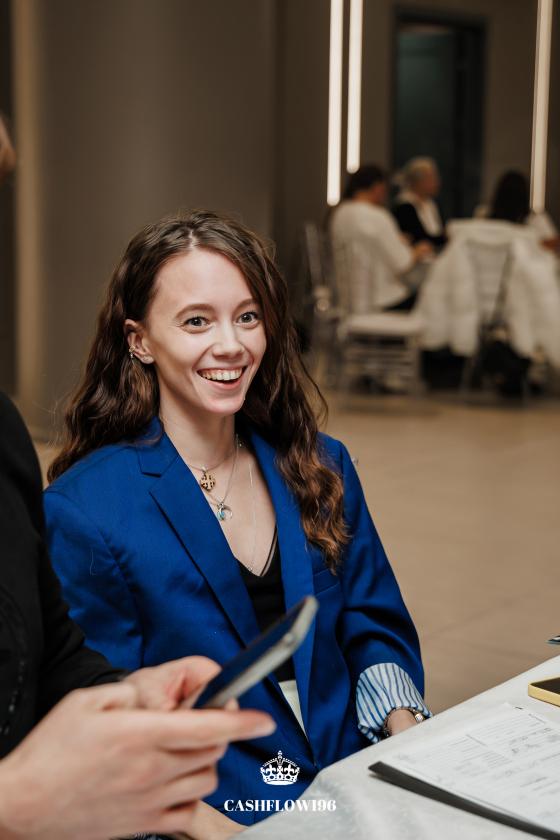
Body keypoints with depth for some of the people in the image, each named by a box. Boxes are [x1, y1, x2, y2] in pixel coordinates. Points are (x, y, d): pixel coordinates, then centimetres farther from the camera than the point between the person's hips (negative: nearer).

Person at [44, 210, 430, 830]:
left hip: (357, 791, 4)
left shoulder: (321, 470, 9)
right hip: (220, 814, -4)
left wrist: (407, 732, -6)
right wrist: (206, 825, -22)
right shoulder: (79, 512, -8)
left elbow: (372, 629, 13)